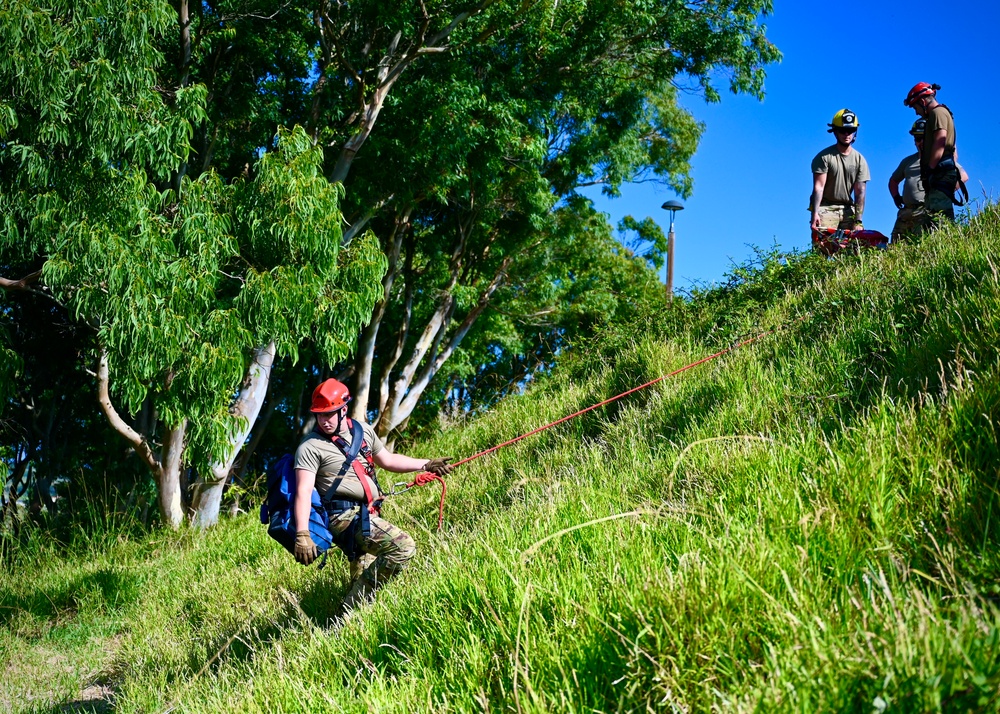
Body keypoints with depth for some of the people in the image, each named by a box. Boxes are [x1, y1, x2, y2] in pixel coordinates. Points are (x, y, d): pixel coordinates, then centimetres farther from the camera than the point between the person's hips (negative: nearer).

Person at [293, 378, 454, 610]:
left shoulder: (363, 431, 13)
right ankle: (352, 611, -17)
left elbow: (388, 460, 25)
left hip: (368, 515, 8)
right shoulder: (311, 447, -8)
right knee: (404, 547, -21)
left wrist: (426, 465, 19)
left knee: (364, 578, 10)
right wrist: (302, 535, -25)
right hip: (346, 516, -8)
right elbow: (303, 492, -16)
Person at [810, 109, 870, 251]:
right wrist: (815, 213, -24)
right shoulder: (824, 157, -5)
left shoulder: (859, 159, 6)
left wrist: (858, 220, -9)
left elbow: (860, 192, 0)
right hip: (825, 208, -4)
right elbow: (818, 187, -12)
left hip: (848, 209, 4)